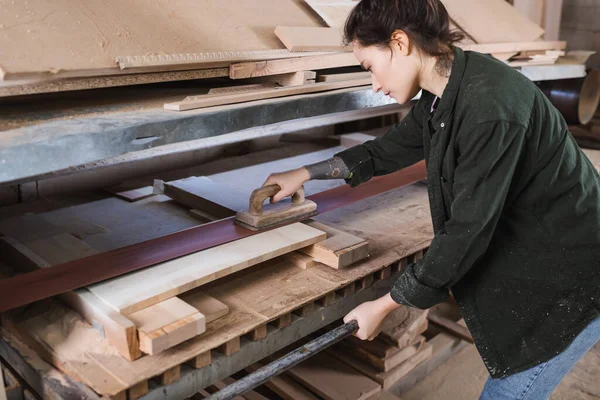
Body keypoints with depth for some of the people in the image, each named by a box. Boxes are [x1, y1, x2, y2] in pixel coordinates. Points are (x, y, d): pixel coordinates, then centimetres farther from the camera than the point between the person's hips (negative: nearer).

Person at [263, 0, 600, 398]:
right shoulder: (445, 94, 0)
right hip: (527, 262, 8)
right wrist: (305, 173, 22)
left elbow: (467, 230, -26)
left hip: (567, 278, -8)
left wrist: (383, 306, -16)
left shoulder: (490, 106, -29)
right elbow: (388, 150, 16)